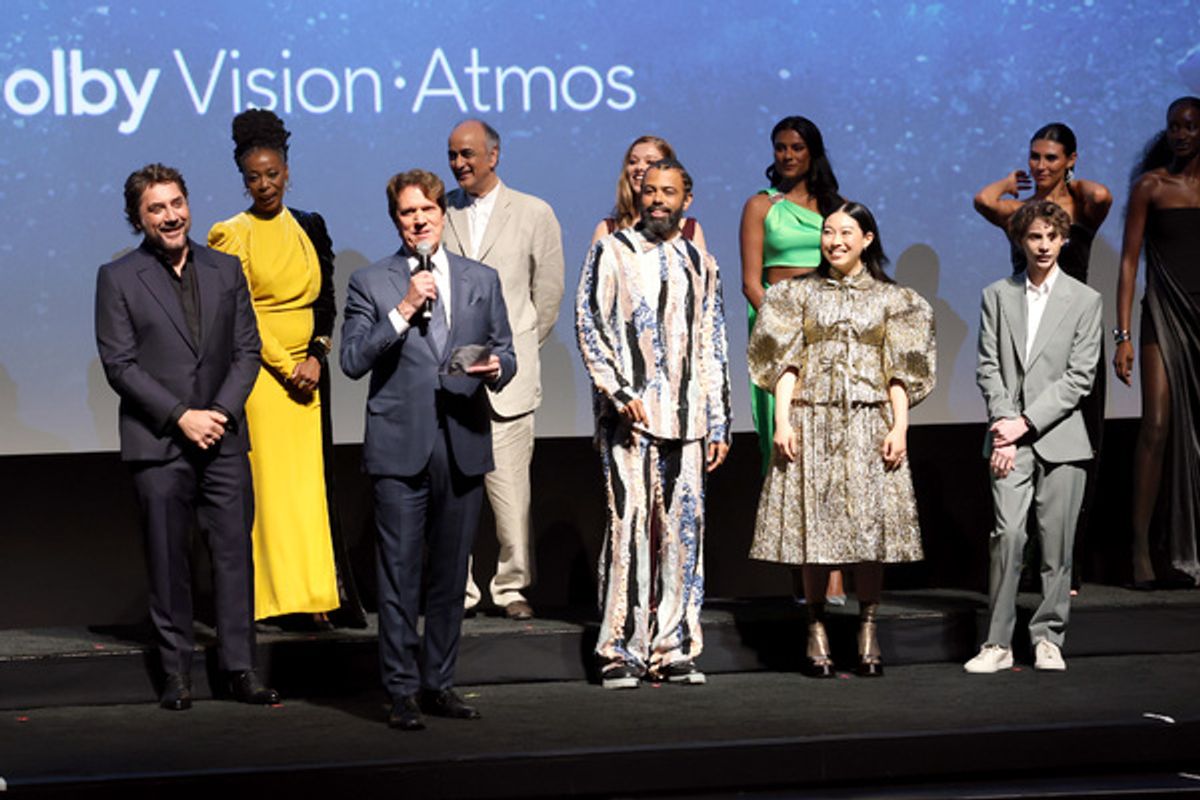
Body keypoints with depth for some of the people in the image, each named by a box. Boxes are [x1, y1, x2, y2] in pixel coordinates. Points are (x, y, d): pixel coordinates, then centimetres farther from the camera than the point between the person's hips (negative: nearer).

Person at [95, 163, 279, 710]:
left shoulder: (225, 270, 10)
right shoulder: (117, 278, 0)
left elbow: (247, 350, 9)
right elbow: (119, 364, -5)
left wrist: (223, 411, -7)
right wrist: (181, 417, -12)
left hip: (224, 439, 3)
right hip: (158, 443, -2)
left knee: (235, 552, 0)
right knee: (168, 561, 3)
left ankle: (240, 666, 6)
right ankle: (176, 671, 11)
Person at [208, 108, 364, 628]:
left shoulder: (309, 228, 11)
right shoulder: (230, 235, -2)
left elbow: (326, 299, 8)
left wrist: (316, 354, -8)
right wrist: (285, 368, -12)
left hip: (308, 366, 4)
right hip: (259, 370, -4)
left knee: (313, 478, 3)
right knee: (271, 479, -6)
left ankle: (322, 591, 5)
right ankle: (284, 594, -4)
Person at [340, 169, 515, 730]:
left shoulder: (482, 280, 13)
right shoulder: (370, 284, 3)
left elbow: (505, 353, 15)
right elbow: (352, 361, -6)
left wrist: (495, 368, -8)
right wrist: (403, 311, -14)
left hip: (464, 447, 3)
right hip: (399, 448, -3)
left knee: (451, 573, 9)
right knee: (399, 574, -4)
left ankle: (439, 684, 18)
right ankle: (403, 692, 3)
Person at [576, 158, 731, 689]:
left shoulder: (701, 265, 17)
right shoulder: (611, 253, 5)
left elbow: (712, 351, 18)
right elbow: (588, 325, -2)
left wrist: (719, 424, 13)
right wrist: (619, 392, -13)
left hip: (686, 418, 4)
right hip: (628, 414, -4)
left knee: (683, 527, 2)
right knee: (629, 524, -8)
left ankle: (672, 650, 8)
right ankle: (621, 651, -4)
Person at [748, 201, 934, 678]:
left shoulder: (891, 299, 10)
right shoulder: (799, 294, 9)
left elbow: (900, 370, 6)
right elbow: (785, 362, 4)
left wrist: (899, 427, -4)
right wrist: (782, 420, -7)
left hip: (869, 423, 0)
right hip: (812, 420, 0)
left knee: (871, 525, -3)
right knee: (813, 523, -2)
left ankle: (868, 630, 6)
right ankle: (816, 629, 6)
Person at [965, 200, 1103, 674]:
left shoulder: (1084, 300, 5)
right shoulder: (997, 296, 10)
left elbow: (1080, 377, -2)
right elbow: (988, 368, 6)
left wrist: (1026, 421, -9)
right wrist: (1004, 423, -8)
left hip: (1060, 436, 0)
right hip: (1010, 436, 0)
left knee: (1057, 541, 0)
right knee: (1008, 534, -11)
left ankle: (1048, 638, 12)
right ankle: (998, 643, -6)